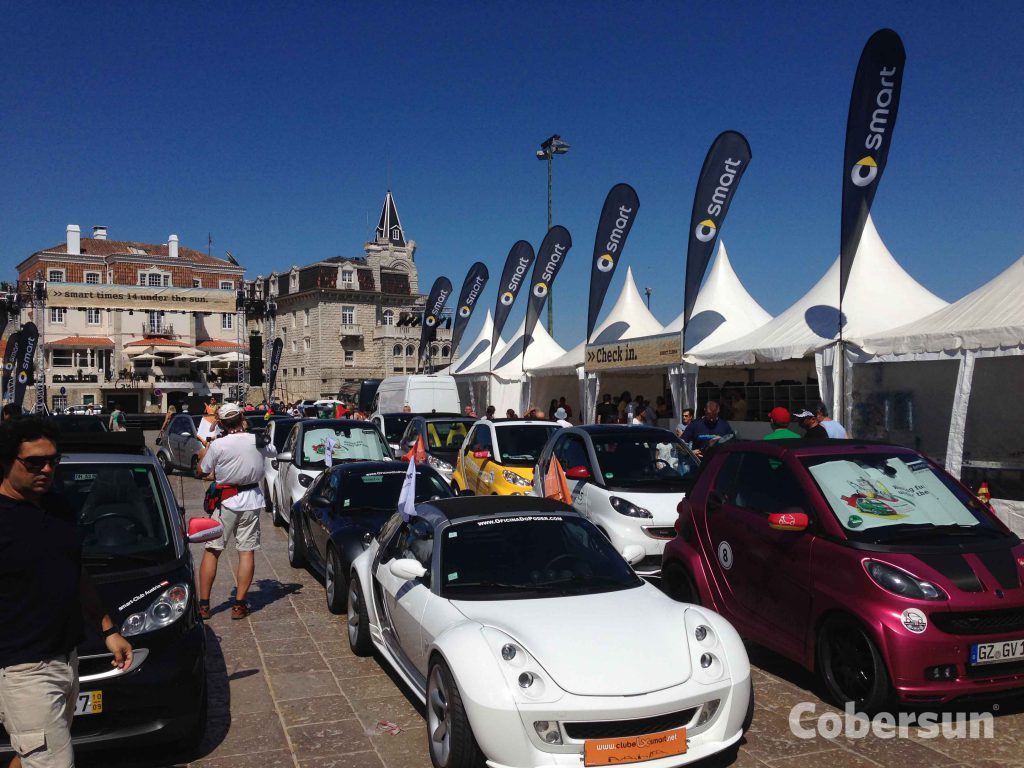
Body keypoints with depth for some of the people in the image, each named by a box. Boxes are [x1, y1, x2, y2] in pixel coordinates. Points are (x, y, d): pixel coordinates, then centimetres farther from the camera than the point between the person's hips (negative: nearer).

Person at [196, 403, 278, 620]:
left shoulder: (218, 445, -12)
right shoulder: (258, 440, -3)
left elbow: (203, 470, 1)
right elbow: (273, 452, 20)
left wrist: (204, 453, 20)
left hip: (226, 501, -2)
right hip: (251, 501, 2)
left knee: (212, 550, 7)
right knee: (247, 551, 5)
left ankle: (203, 604, 10)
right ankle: (239, 605, 6)